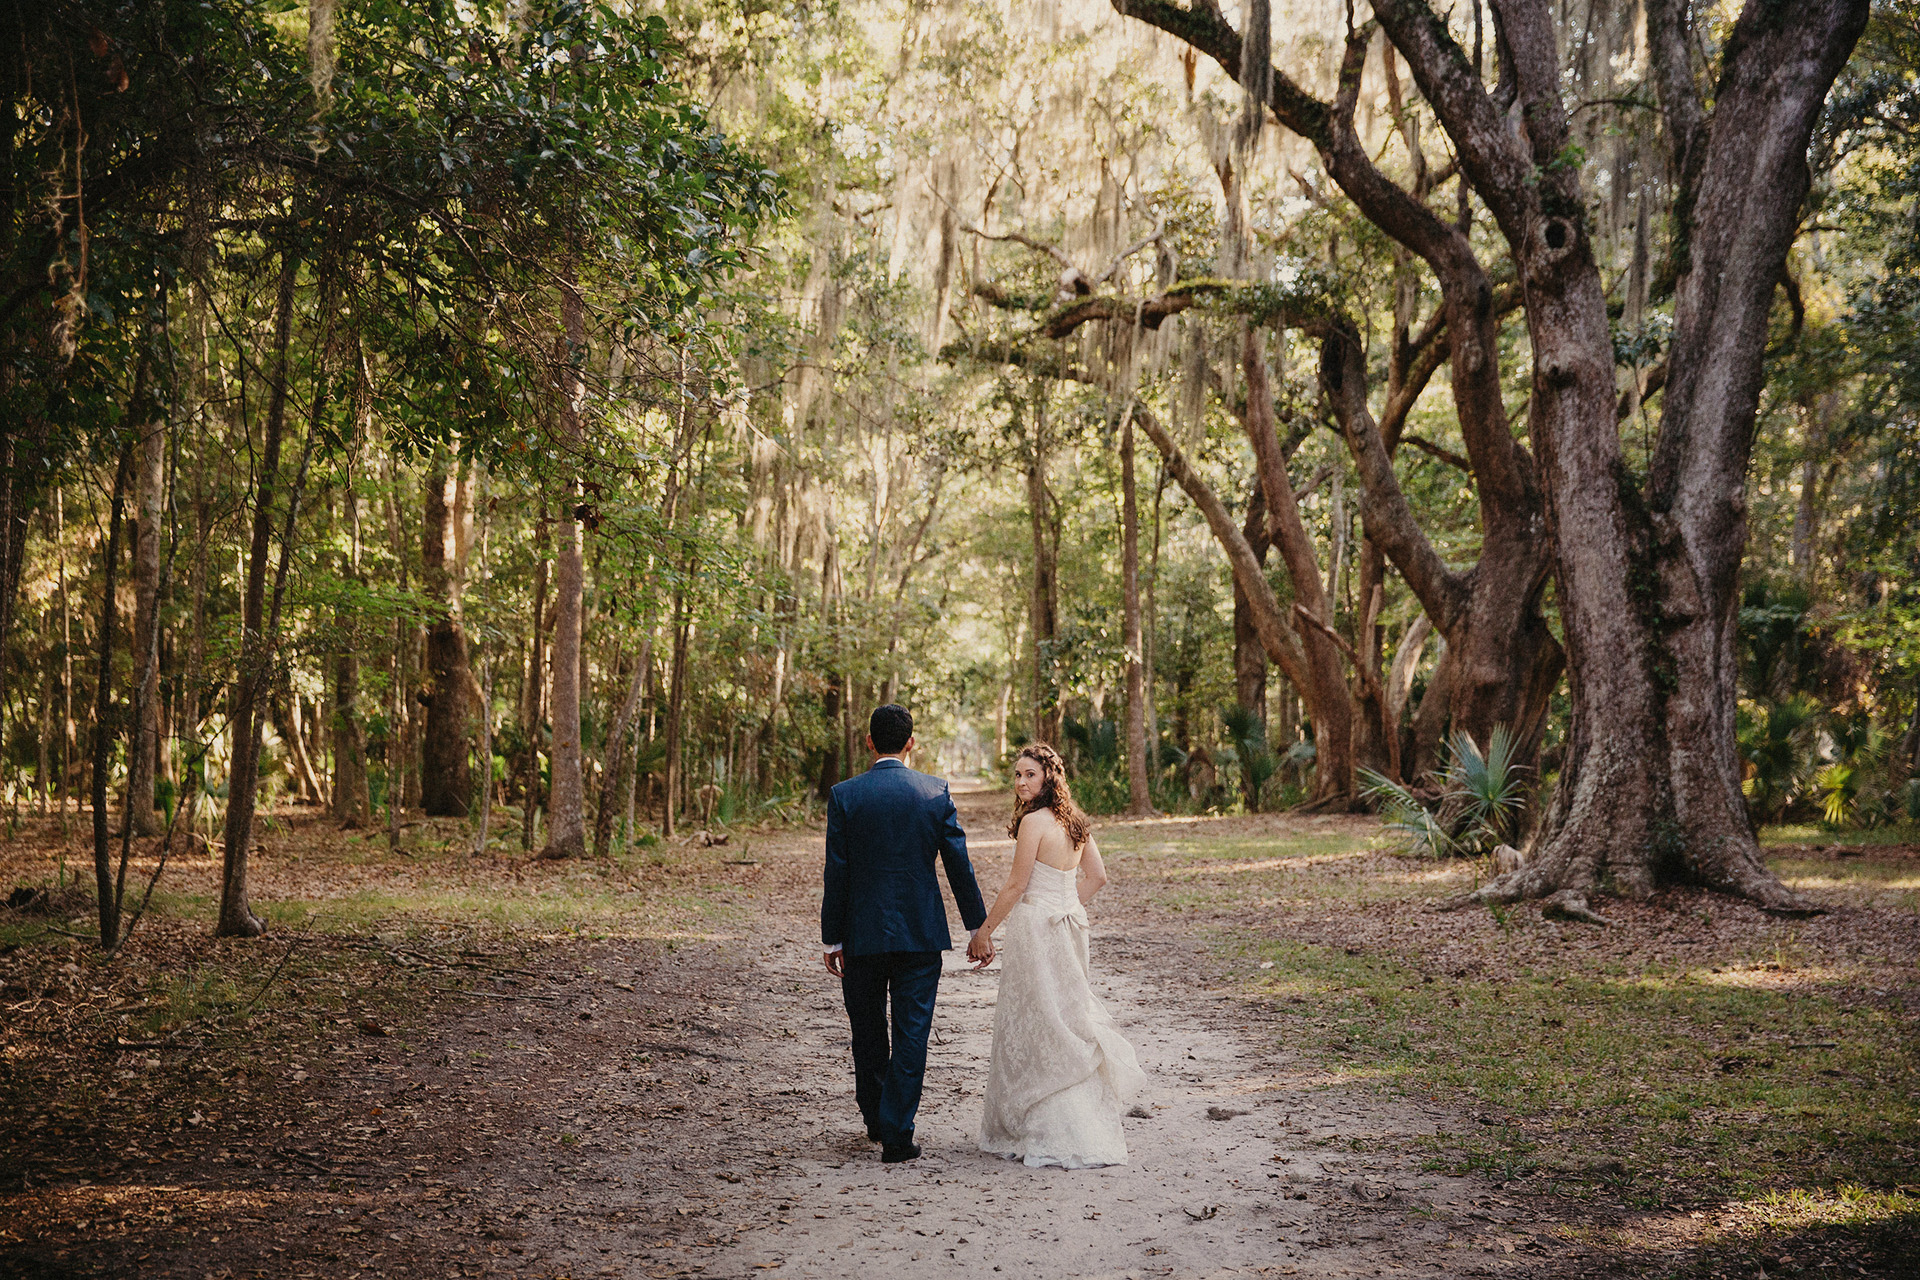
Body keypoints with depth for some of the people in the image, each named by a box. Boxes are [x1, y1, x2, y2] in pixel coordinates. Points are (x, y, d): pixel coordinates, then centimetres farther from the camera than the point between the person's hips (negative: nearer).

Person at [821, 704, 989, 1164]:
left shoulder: (844, 796, -6)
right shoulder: (936, 792, -3)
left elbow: (836, 873, -6)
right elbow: (959, 864, -1)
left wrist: (832, 938, 1)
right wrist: (977, 926, 8)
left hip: (862, 935, 0)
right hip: (921, 935, 0)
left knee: (868, 1033, 17)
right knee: (911, 1034, 5)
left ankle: (875, 1120, 32)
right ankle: (897, 1135, 2)